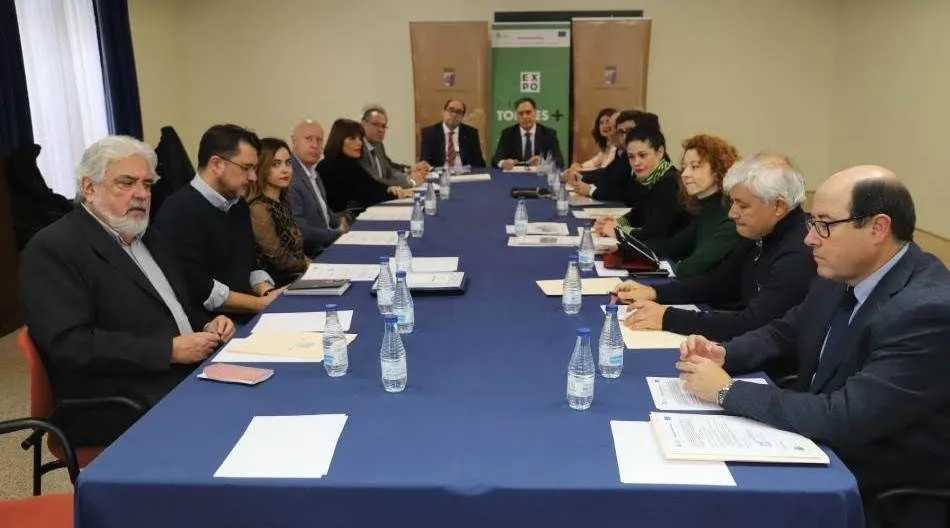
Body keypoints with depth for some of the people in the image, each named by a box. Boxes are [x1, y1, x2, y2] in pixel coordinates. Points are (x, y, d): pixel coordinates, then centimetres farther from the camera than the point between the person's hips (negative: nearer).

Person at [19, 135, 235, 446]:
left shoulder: (149, 238, 18)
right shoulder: (53, 249, -7)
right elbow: (70, 344, -17)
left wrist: (207, 326, 2)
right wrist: (170, 350, -19)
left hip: (189, 376, 8)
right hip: (120, 409, -8)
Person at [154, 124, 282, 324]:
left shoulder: (238, 204, 13)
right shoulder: (180, 211, -13)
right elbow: (196, 288, -19)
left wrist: (267, 293, -2)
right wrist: (261, 304, -13)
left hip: (245, 318, 8)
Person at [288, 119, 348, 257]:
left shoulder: (312, 171, 11)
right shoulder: (289, 177, -20)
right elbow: (300, 231, -23)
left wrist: (339, 220, 1)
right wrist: (339, 234, -15)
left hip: (326, 247, 9)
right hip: (309, 256, -9)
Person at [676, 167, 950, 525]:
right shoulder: (842, 275, -2)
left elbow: (843, 419, -33)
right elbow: (785, 332, 13)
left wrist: (726, 390, -24)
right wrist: (723, 354, -6)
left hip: (877, 489, -7)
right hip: (818, 446, 7)